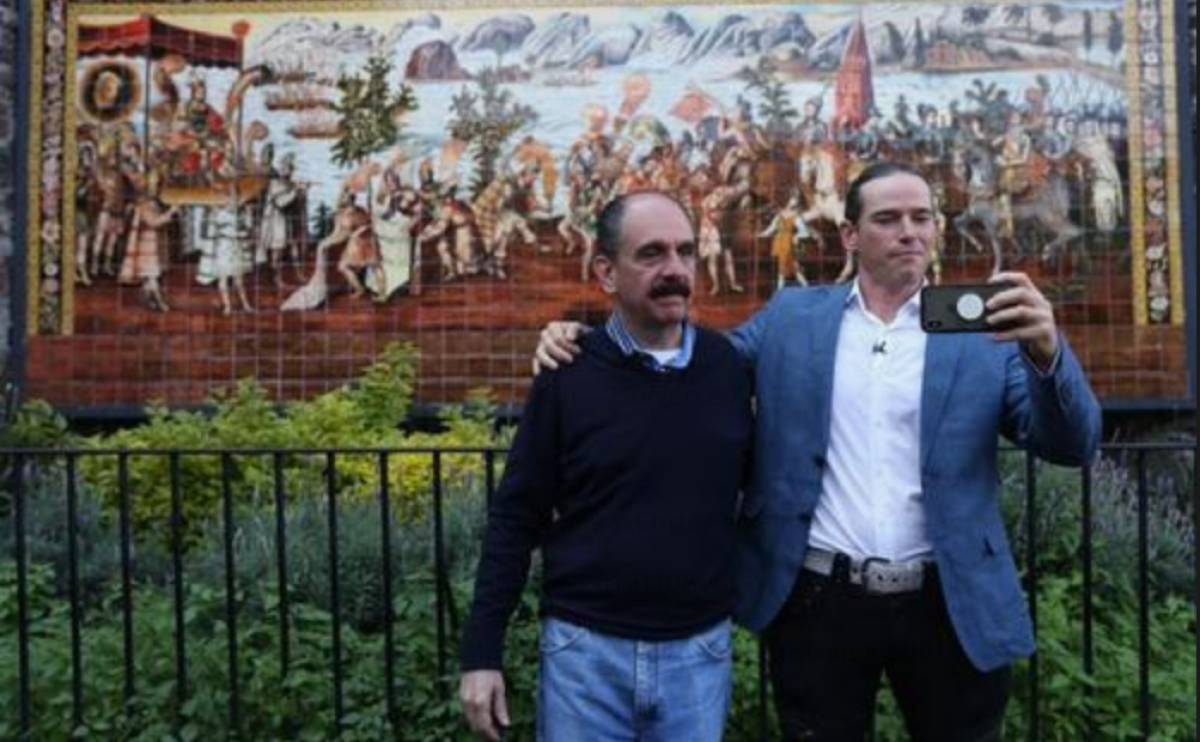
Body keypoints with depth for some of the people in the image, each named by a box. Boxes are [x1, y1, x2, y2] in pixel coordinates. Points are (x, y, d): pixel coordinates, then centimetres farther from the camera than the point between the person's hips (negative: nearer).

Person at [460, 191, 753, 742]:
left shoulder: (727, 367, -2)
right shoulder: (569, 375, -7)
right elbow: (515, 518, -4)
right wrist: (481, 652, -5)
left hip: (701, 650, 2)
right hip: (585, 650, -1)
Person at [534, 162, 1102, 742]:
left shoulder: (980, 328, 1)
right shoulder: (790, 318, 5)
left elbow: (1072, 445, -5)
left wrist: (1046, 349, -24)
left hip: (949, 607, 0)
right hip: (817, 603, 1)